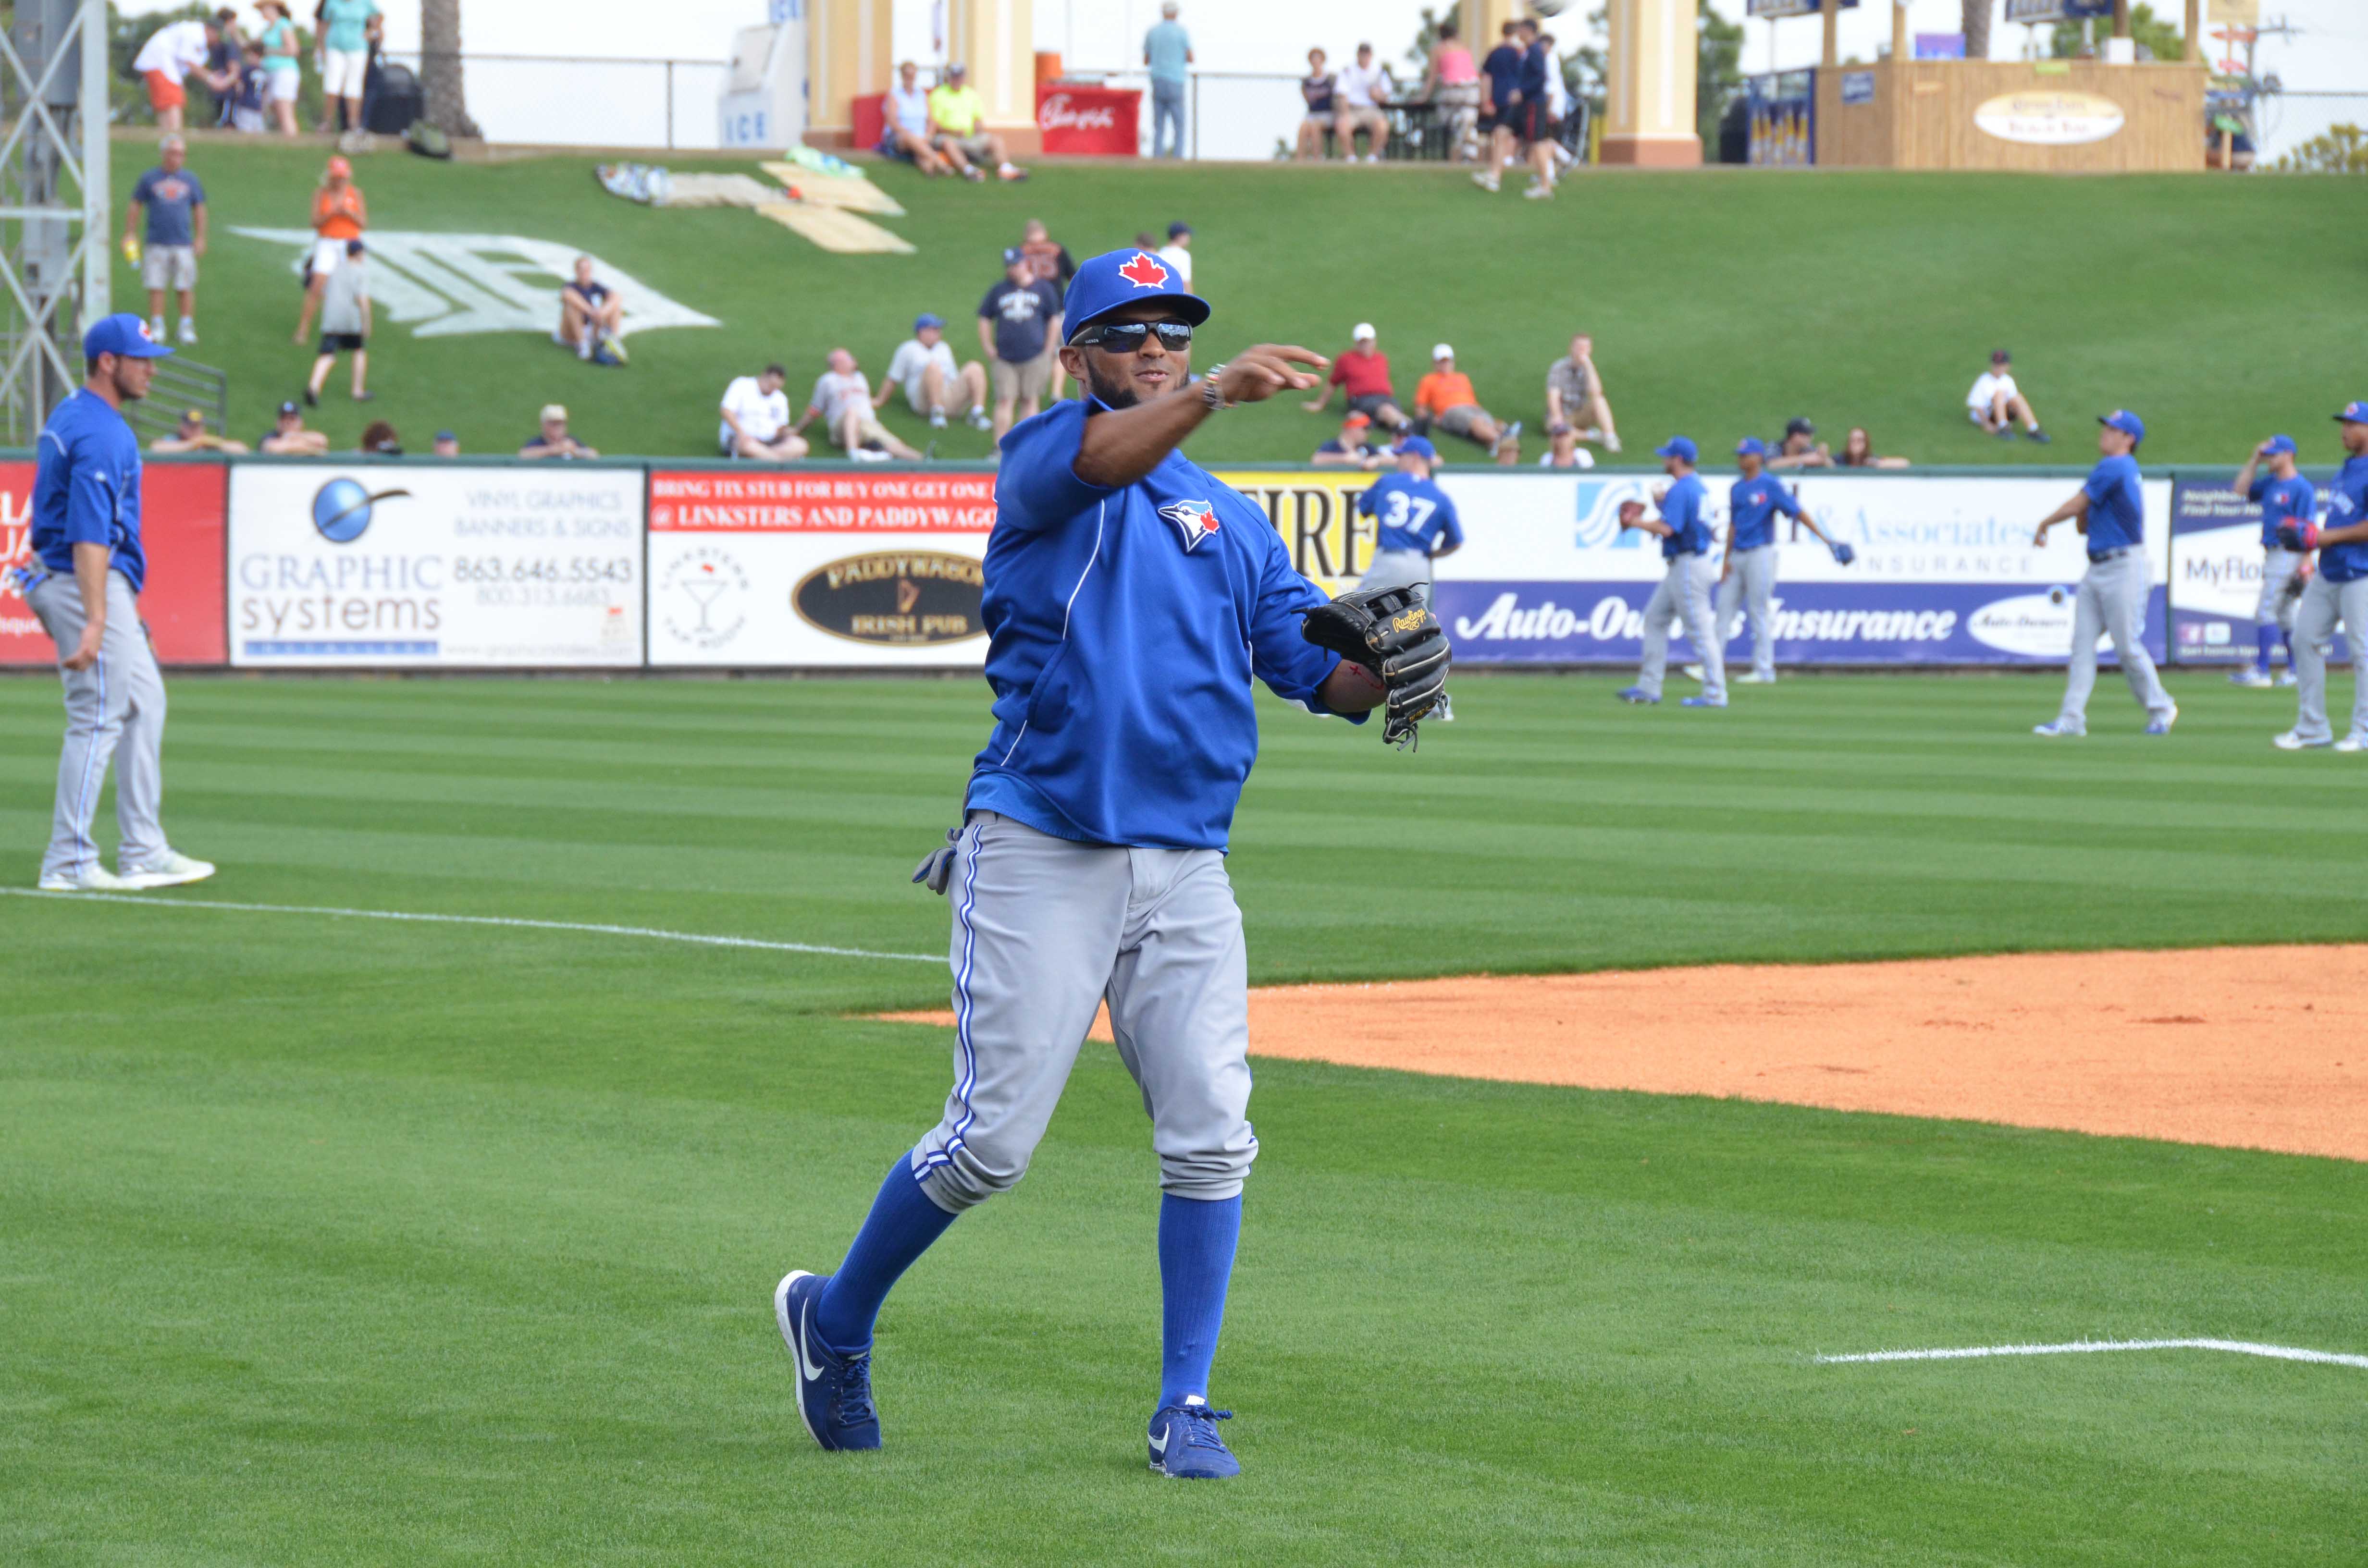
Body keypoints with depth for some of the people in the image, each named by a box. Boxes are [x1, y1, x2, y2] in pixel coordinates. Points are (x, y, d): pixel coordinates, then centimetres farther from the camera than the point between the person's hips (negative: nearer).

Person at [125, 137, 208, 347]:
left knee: (186, 288, -1)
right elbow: (135, 206, 11)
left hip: (184, 243, 1)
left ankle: (187, 327, 8)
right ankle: (157, 327, 5)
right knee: (156, 287, -2)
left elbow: (199, 210, 18)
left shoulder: (191, 180, 11)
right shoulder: (150, 179, 6)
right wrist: (130, 235, 5)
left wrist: (200, 239, 12)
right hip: (157, 243, -1)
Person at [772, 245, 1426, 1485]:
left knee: (1210, 1140, -5)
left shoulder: (1233, 519, 19)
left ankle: (1185, 1409, 5)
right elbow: (1100, 454, -24)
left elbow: (1315, 667, 10)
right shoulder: (1041, 463, 2)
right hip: (1041, 856, -5)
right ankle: (833, 1322, 19)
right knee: (992, 1142, -4)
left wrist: (1389, 672, -13)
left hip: (1186, 869, 5)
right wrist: (1215, 396, -42)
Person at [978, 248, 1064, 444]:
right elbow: (984, 319, 15)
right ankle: (999, 448, -6)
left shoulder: (1043, 289, 7)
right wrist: (988, 349, 4)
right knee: (1004, 401, -5)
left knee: (1029, 401, 3)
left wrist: (1048, 351, 0)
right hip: (1004, 359, 1)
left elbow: (1054, 321, 8)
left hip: (1034, 359, -1)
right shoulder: (998, 291, 11)